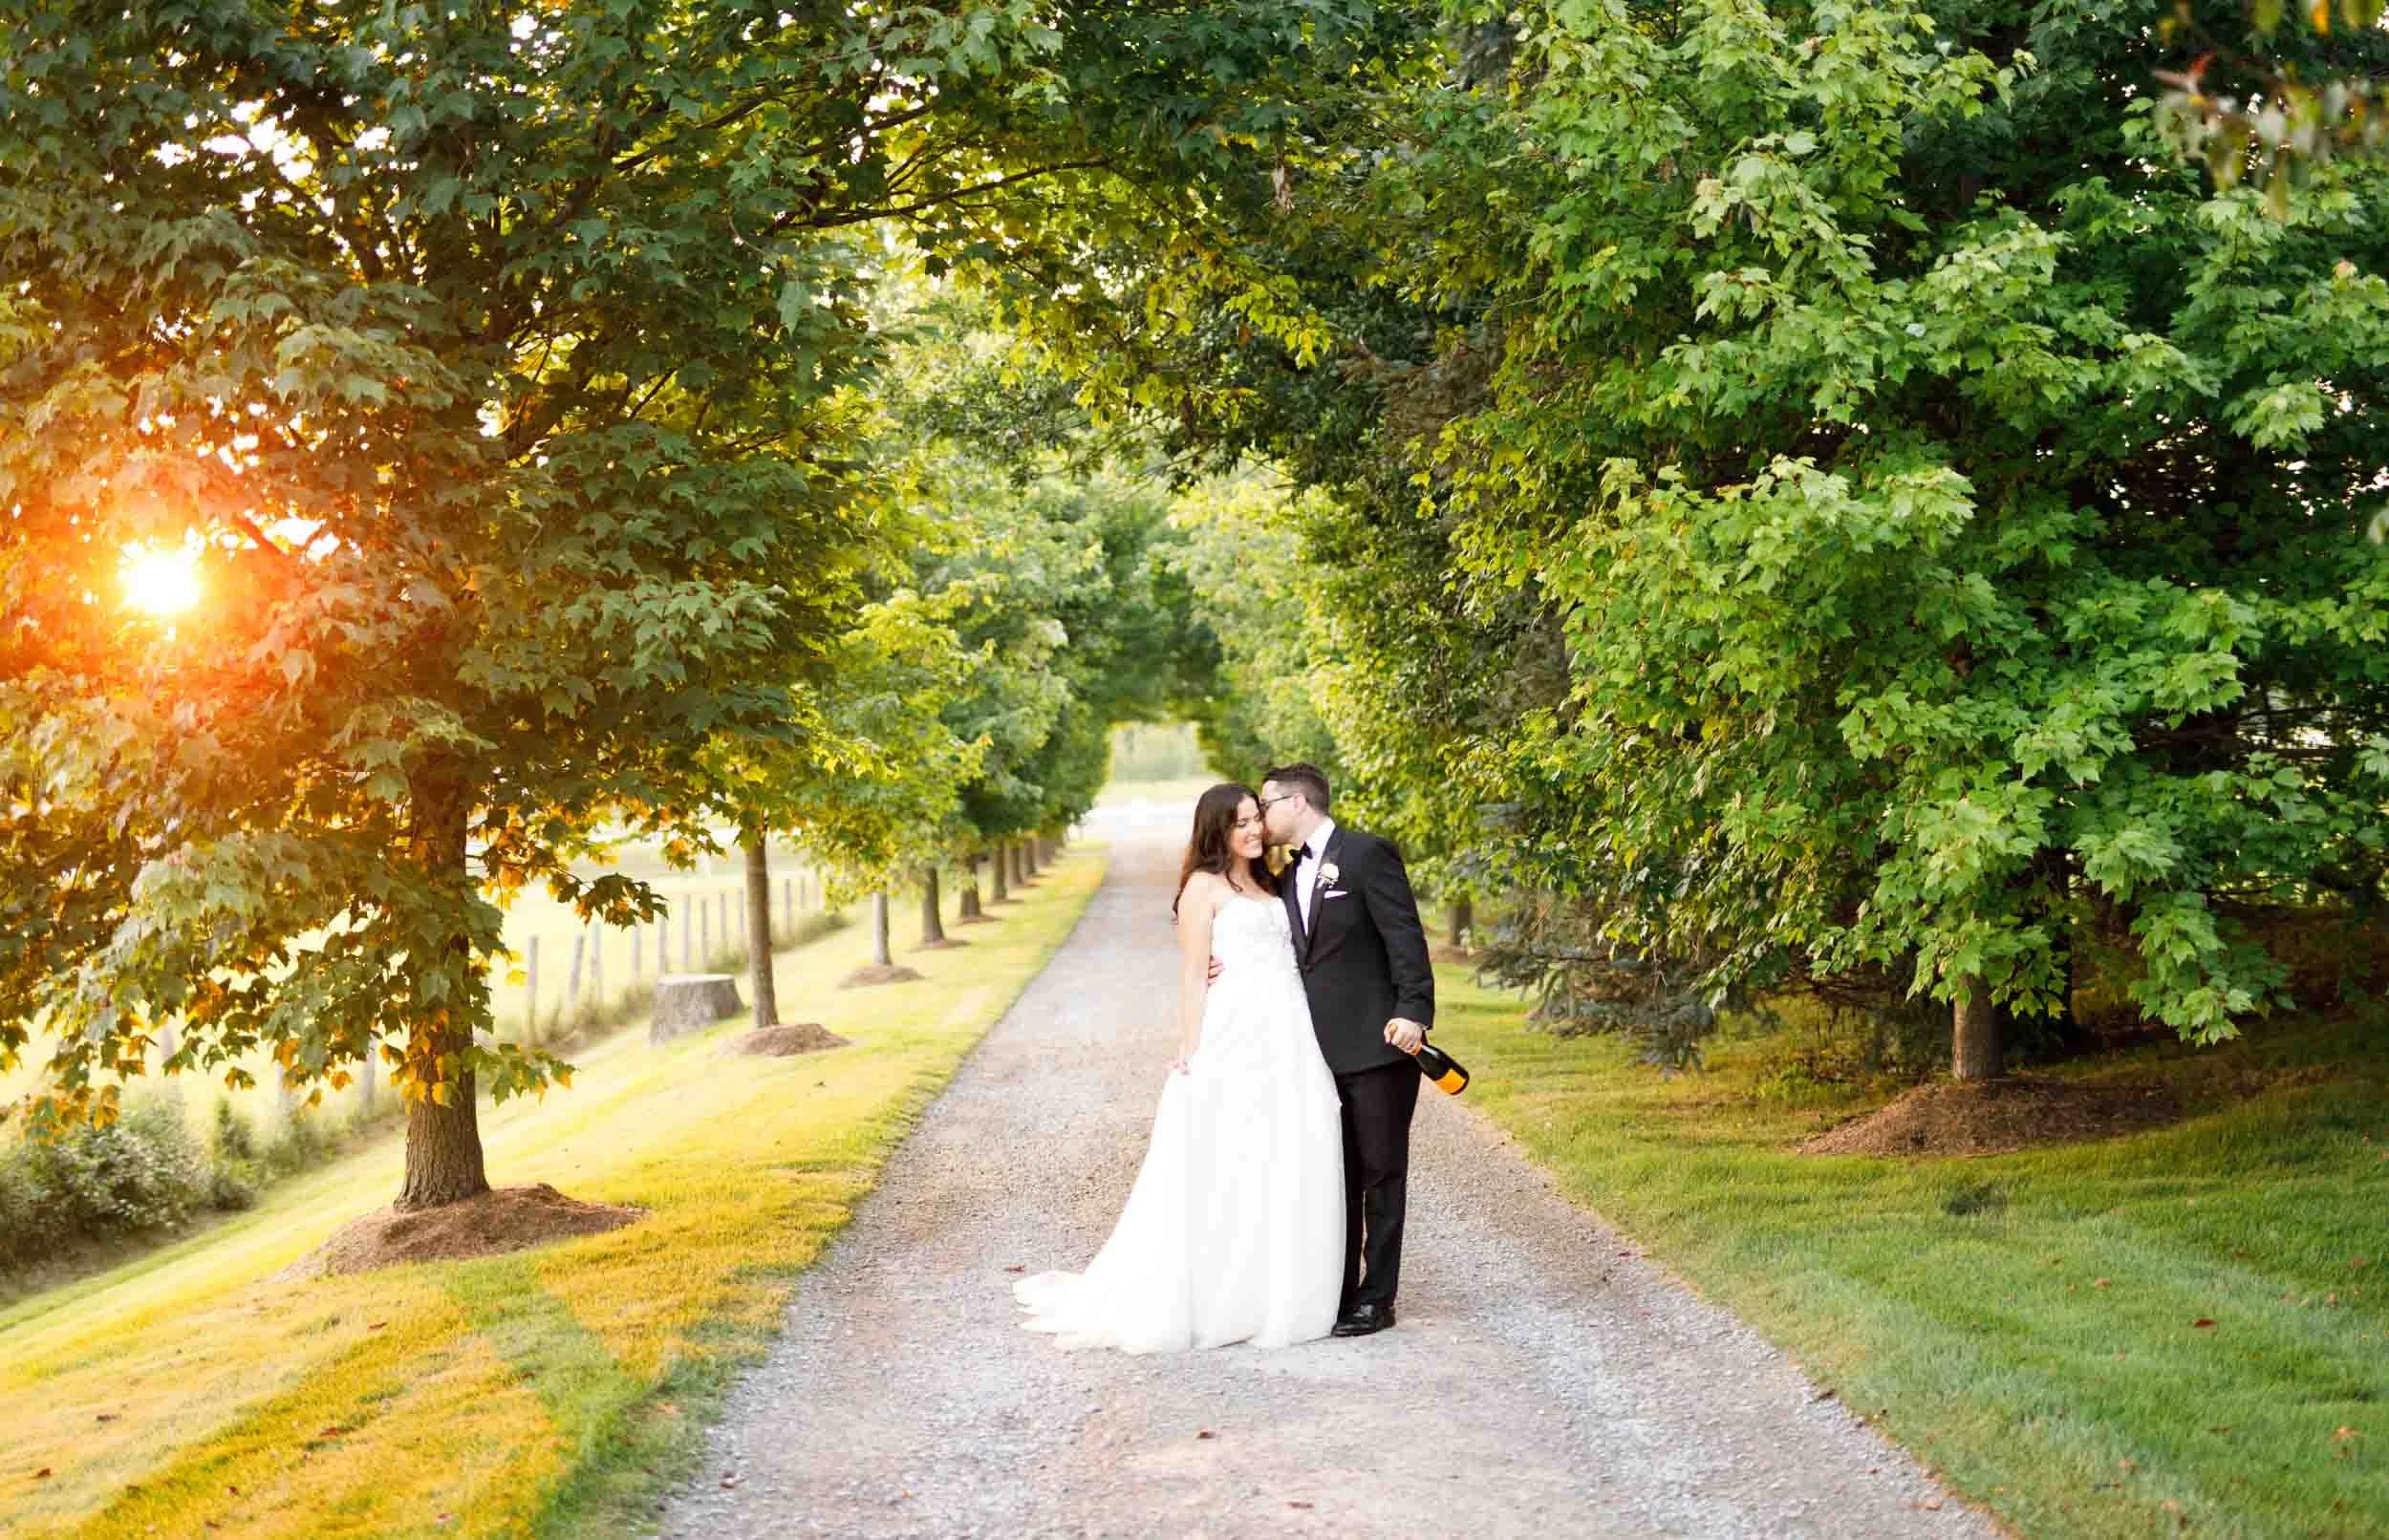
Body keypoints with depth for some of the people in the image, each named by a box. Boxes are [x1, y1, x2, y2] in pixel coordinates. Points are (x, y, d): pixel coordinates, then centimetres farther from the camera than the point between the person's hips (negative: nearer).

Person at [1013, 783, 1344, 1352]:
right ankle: (1216, 1301, 4)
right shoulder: (1204, 885, -1)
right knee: (1227, 1171, -4)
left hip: (1287, 1043, 7)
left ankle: (1275, 1297, 14)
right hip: (1234, 1042, -7)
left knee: (1286, 1172, 6)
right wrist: (1191, 1056, -13)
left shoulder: (1265, 885, 21)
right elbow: (1193, 976, -6)